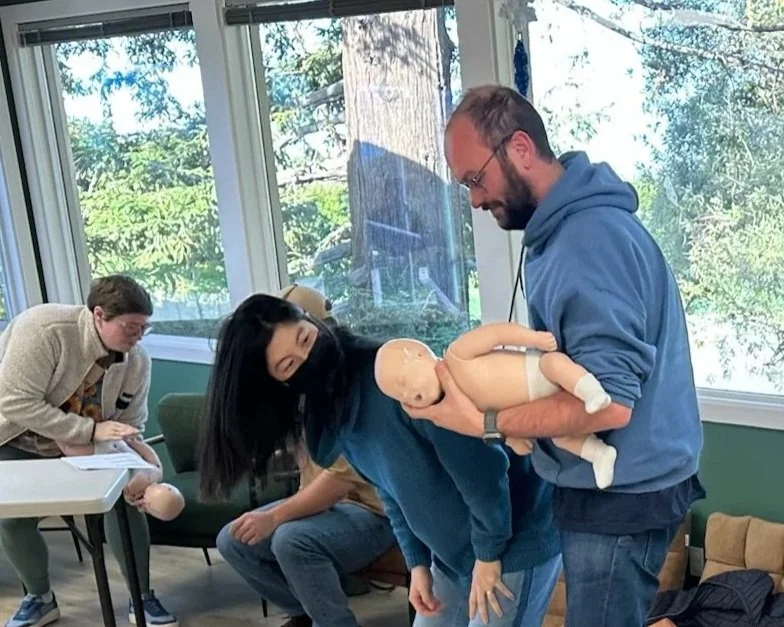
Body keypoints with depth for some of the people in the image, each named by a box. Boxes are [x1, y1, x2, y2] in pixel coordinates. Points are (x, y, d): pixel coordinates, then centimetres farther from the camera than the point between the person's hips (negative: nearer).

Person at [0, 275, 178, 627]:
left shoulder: (137, 361, -20)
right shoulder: (44, 328, -35)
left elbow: (130, 430, -13)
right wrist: (91, 430, -42)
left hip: (83, 447, 3)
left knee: (122, 497, -15)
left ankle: (142, 598, 1)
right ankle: (39, 599, 18)